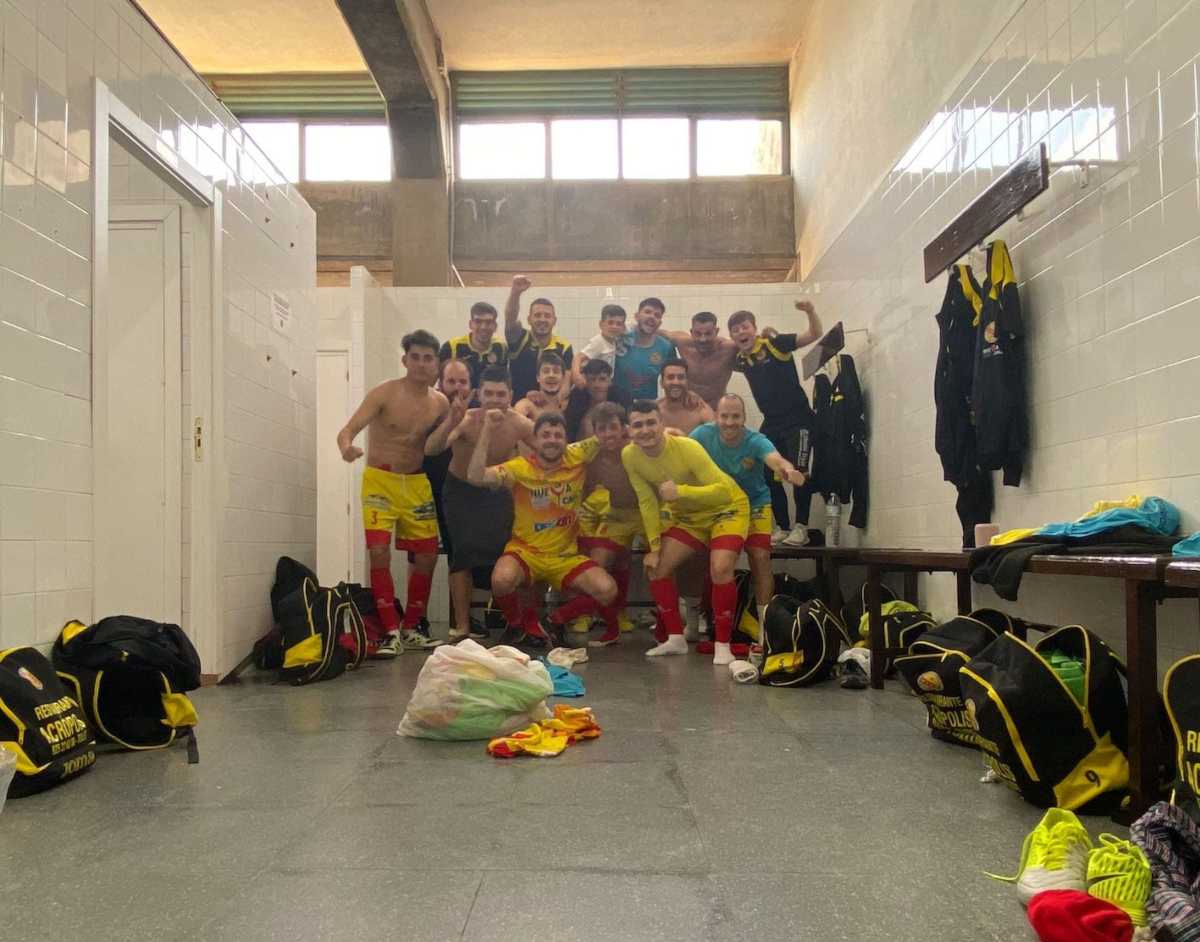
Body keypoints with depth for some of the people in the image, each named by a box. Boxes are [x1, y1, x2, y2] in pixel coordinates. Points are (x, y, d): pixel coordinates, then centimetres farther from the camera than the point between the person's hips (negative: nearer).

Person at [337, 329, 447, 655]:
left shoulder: (440, 402, 2)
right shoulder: (384, 394, -12)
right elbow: (348, 430, -22)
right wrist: (347, 448, -43)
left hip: (417, 483, 5)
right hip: (380, 480, -5)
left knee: (427, 555, 5)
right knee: (379, 551, -16)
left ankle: (410, 629, 20)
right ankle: (391, 632, -5)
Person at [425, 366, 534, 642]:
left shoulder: (520, 425, -18)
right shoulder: (467, 421, -27)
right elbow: (431, 448, -43)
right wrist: (451, 422, -58)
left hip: (497, 493, 3)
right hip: (461, 492, -2)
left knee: (501, 551, -3)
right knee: (465, 551, -15)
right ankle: (461, 625, -7)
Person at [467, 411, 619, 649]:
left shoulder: (577, 458, -3)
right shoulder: (520, 468, -10)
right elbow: (475, 476, -24)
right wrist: (487, 430, -26)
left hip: (566, 556, 2)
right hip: (525, 552, -2)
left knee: (607, 590, -20)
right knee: (502, 580, -34)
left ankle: (554, 621, 8)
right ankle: (518, 624, 2)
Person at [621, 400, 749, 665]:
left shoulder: (688, 448, -33)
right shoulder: (629, 456, -17)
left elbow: (724, 491, -37)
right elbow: (647, 502, -7)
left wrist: (681, 491, -50)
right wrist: (654, 548, -7)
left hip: (726, 508, -6)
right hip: (686, 515, 6)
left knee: (720, 569, -26)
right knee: (656, 568, -2)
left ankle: (722, 645, -10)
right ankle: (676, 639, 13)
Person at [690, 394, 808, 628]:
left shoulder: (756, 441, -27)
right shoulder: (704, 434, -18)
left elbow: (775, 459, -47)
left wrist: (788, 470, -69)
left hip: (755, 504, -2)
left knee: (760, 558, -15)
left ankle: (765, 623, -5)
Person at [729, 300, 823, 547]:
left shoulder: (773, 344, -10)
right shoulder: (740, 360, 5)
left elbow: (814, 335, -12)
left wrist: (810, 312, -29)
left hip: (797, 418, -6)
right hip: (771, 423, 6)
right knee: (768, 475, 6)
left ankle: (801, 527, 1)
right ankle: (782, 527, 19)